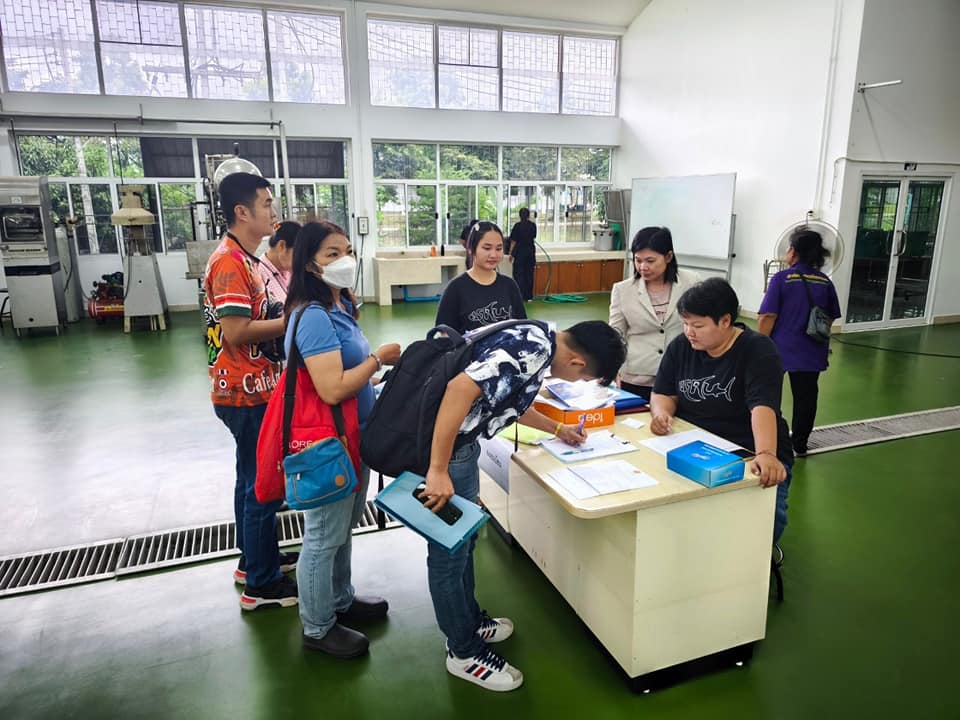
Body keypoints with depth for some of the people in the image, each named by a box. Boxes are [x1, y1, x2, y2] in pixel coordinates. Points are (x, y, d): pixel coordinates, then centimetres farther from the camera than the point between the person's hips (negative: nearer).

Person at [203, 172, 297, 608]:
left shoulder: (241, 258, 13)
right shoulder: (230, 262, -19)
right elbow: (236, 332, -25)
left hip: (248, 389, 10)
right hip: (247, 393, -10)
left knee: (252, 479, 20)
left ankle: (254, 559, 36)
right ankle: (263, 584, 14)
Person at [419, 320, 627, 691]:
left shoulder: (536, 338, 8)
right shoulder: (534, 348, -22)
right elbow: (460, 388, -33)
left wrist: (558, 429, 31)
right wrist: (438, 471, -31)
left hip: (457, 440, 10)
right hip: (440, 445, -10)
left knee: (463, 538, 23)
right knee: (449, 551, 7)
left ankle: (471, 621, 42)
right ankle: (464, 651, 25)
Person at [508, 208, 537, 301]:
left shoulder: (518, 226, -9)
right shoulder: (533, 225, 4)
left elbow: (513, 241, -9)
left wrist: (511, 254, -1)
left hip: (520, 251, -4)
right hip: (531, 251, 4)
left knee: (518, 273, 0)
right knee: (529, 274, 9)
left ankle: (520, 295, -6)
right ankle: (528, 296, 12)